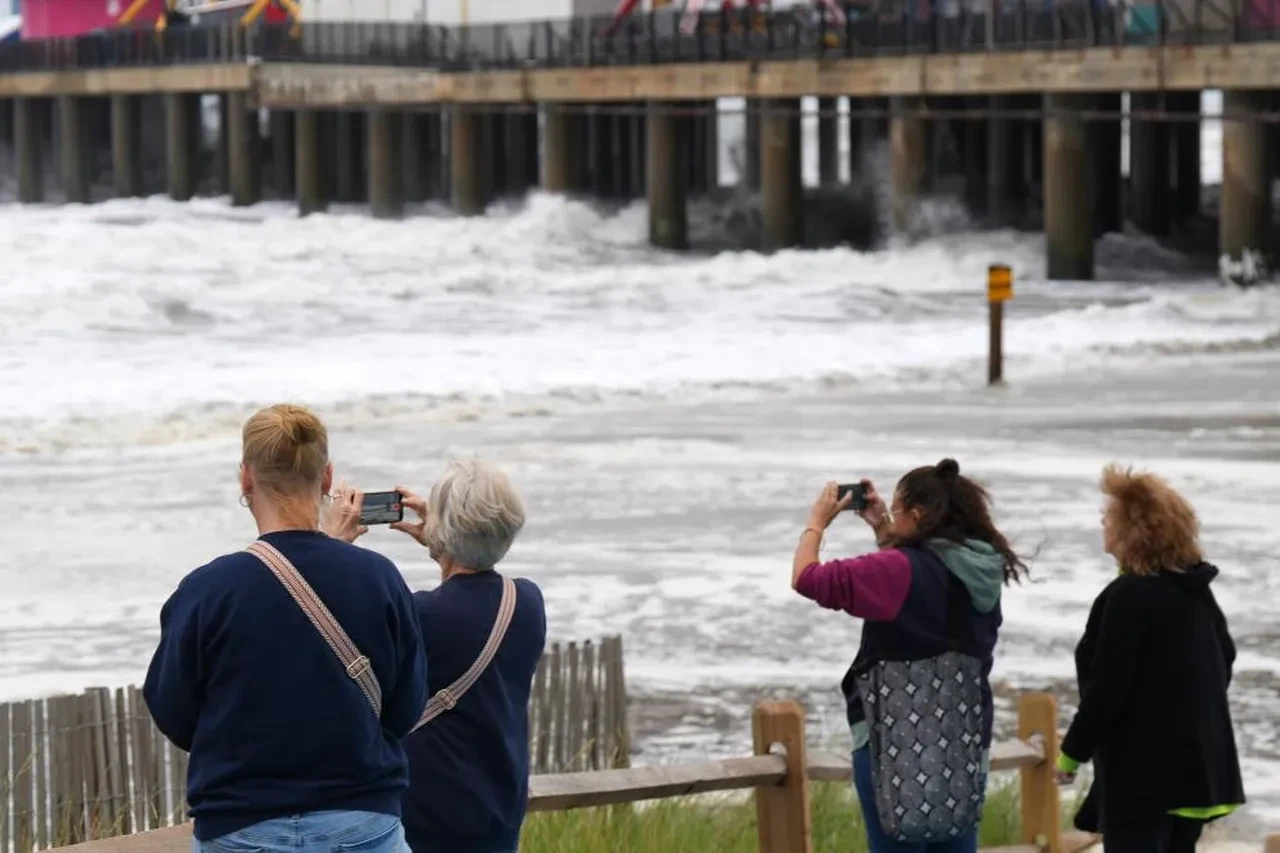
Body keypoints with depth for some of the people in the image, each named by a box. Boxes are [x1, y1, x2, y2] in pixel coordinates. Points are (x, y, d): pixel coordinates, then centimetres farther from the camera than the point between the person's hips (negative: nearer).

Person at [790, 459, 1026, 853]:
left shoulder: (902, 571, -18)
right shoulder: (978, 571, 4)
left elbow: (806, 578, -14)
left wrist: (818, 521, 1)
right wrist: (881, 528, 21)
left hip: (896, 742, -7)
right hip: (962, 742, 7)